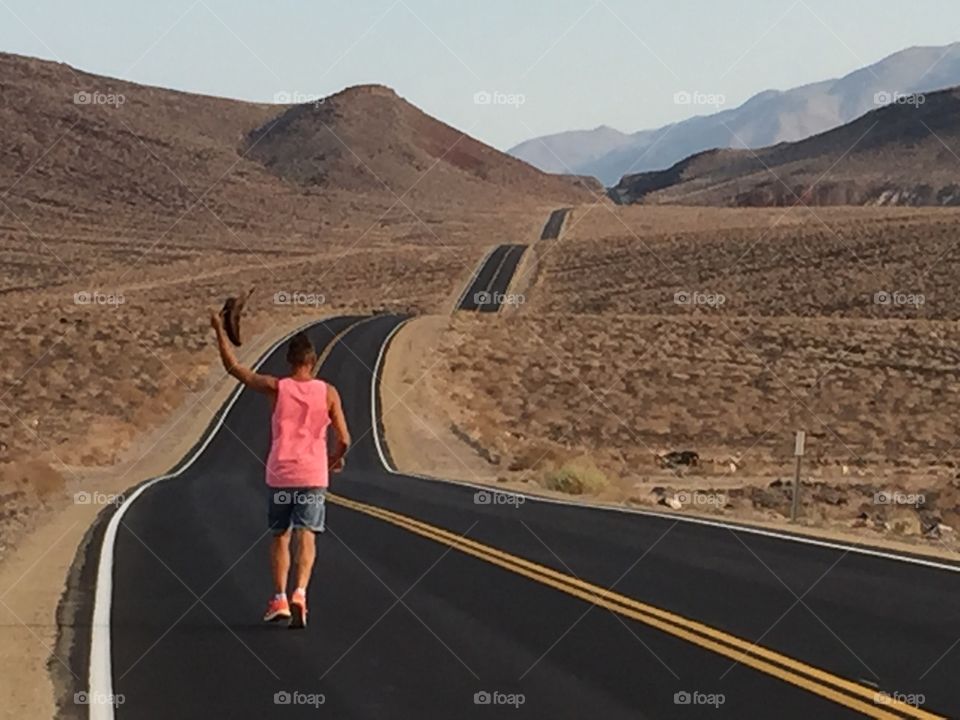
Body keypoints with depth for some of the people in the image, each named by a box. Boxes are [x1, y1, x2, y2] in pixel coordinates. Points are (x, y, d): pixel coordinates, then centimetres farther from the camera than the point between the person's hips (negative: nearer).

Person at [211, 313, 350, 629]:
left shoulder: (276, 387, -2)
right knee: (306, 536, -2)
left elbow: (234, 367, 7)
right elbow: (344, 439, -3)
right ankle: (299, 593, -22)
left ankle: (279, 598, 12)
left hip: (279, 474, 1)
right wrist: (336, 457, 19)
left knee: (280, 536, 15)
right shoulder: (327, 392, -1)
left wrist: (220, 330, 16)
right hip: (313, 475, -1)